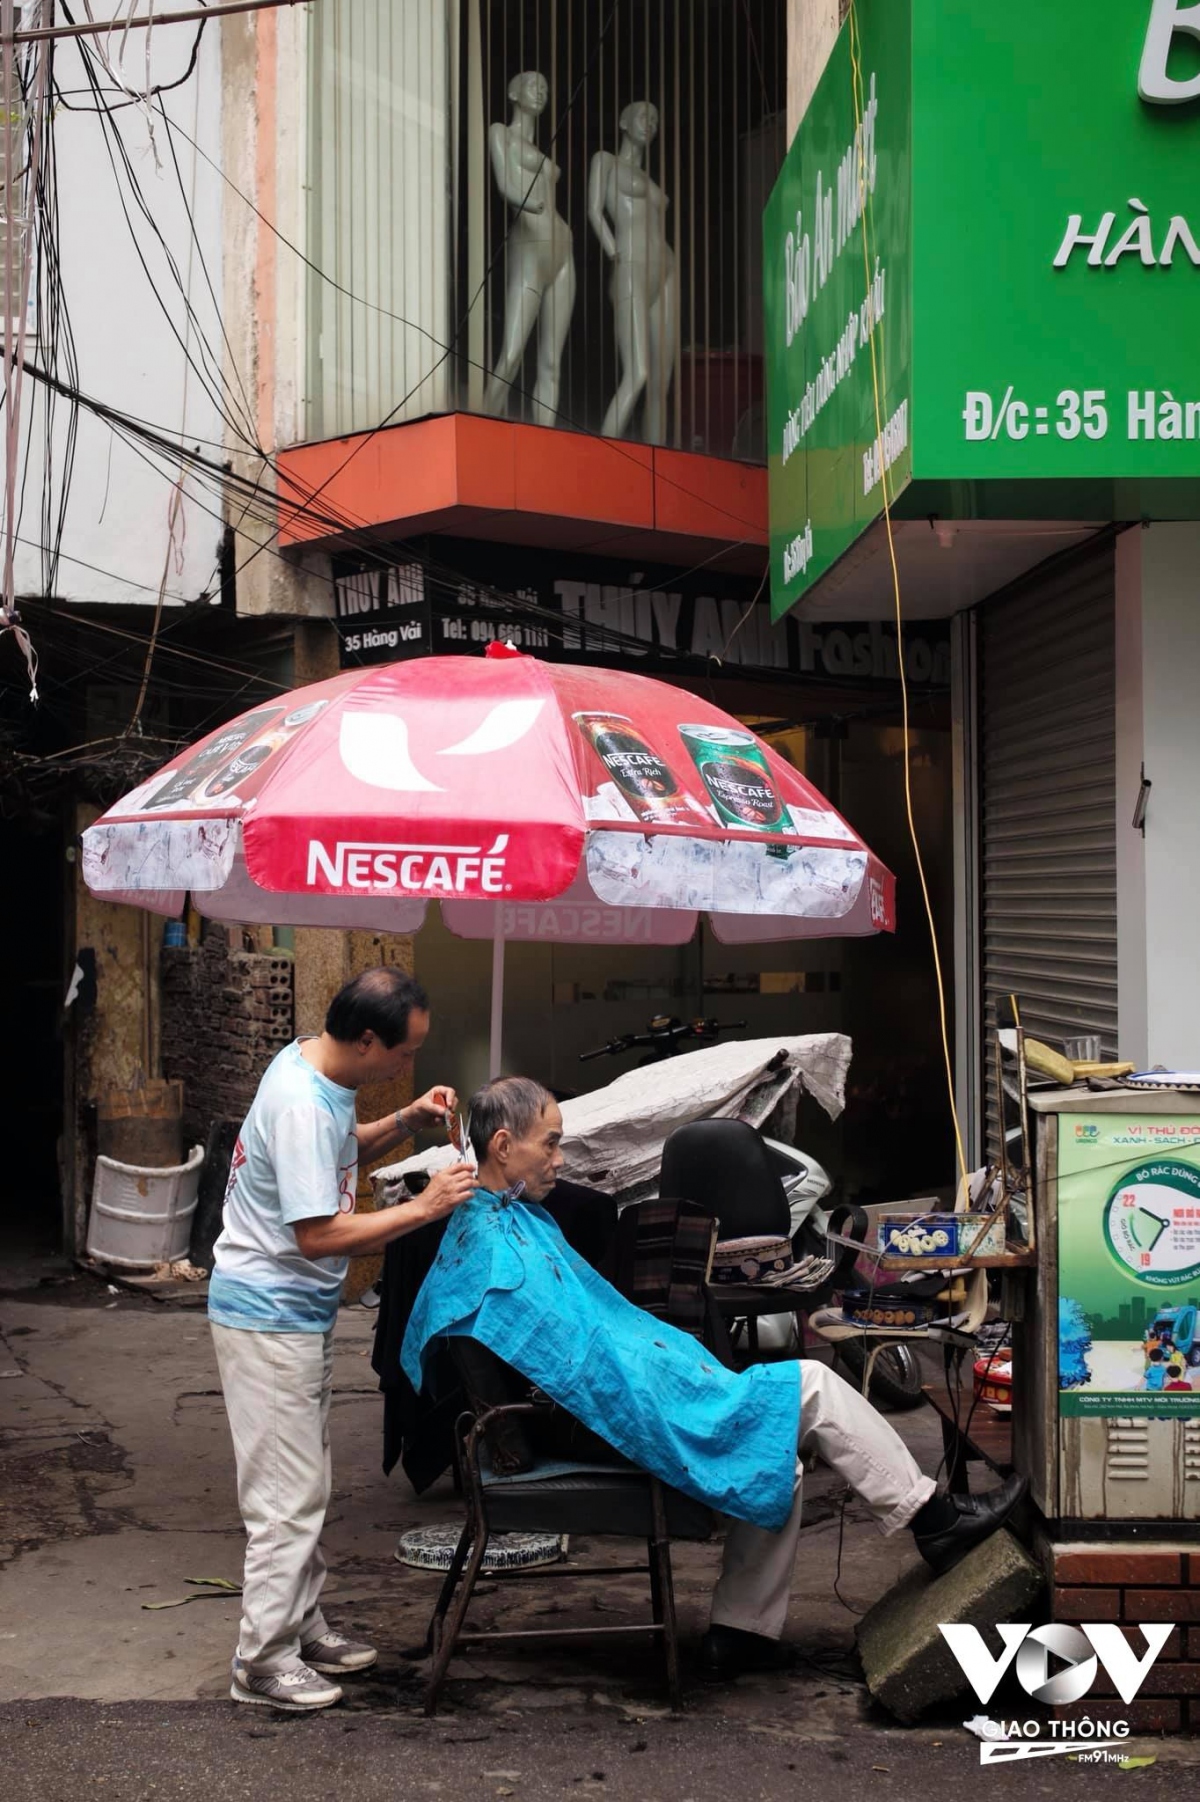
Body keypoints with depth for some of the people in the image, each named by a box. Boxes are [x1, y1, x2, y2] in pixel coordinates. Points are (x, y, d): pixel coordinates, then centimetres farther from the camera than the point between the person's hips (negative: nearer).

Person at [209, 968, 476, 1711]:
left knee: (307, 1484, 19)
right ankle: (264, 1661, 7)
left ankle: (304, 1626, 31)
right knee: (288, 1495, -3)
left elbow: (342, 1151, 20)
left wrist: (408, 1120, 4)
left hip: (297, 1313, 10)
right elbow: (318, 1233, -28)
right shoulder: (302, 1106, -28)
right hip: (271, 1315, -10)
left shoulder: (318, 1068, 2)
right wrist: (422, 1209, -23)